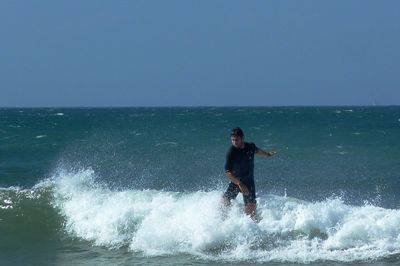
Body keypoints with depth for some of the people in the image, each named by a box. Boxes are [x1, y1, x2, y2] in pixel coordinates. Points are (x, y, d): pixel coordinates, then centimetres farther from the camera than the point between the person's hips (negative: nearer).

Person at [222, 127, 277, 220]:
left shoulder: (251, 146, -8)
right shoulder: (231, 152, -20)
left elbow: (256, 150, 19)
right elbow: (227, 172, -25)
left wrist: (267, 154, 37)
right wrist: (239, 184, -36)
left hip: (249, 182, 2)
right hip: (235, 181, -2)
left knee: (251, 206, -9)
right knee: (225, 200, -15)